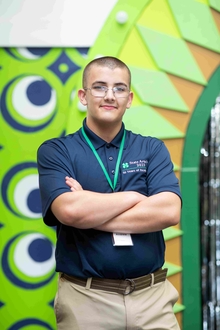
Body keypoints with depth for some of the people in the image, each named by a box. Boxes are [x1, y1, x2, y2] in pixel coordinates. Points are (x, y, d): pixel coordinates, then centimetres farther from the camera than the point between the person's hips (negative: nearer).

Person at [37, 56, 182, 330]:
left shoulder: (152, 149, 5)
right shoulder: (55, 151, -1)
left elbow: (169, 212, -11)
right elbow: (69, 210, -19)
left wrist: (89, 210, -13)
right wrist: (134, 197, -7)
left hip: (152, 295, 2)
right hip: (85, 298, -1)